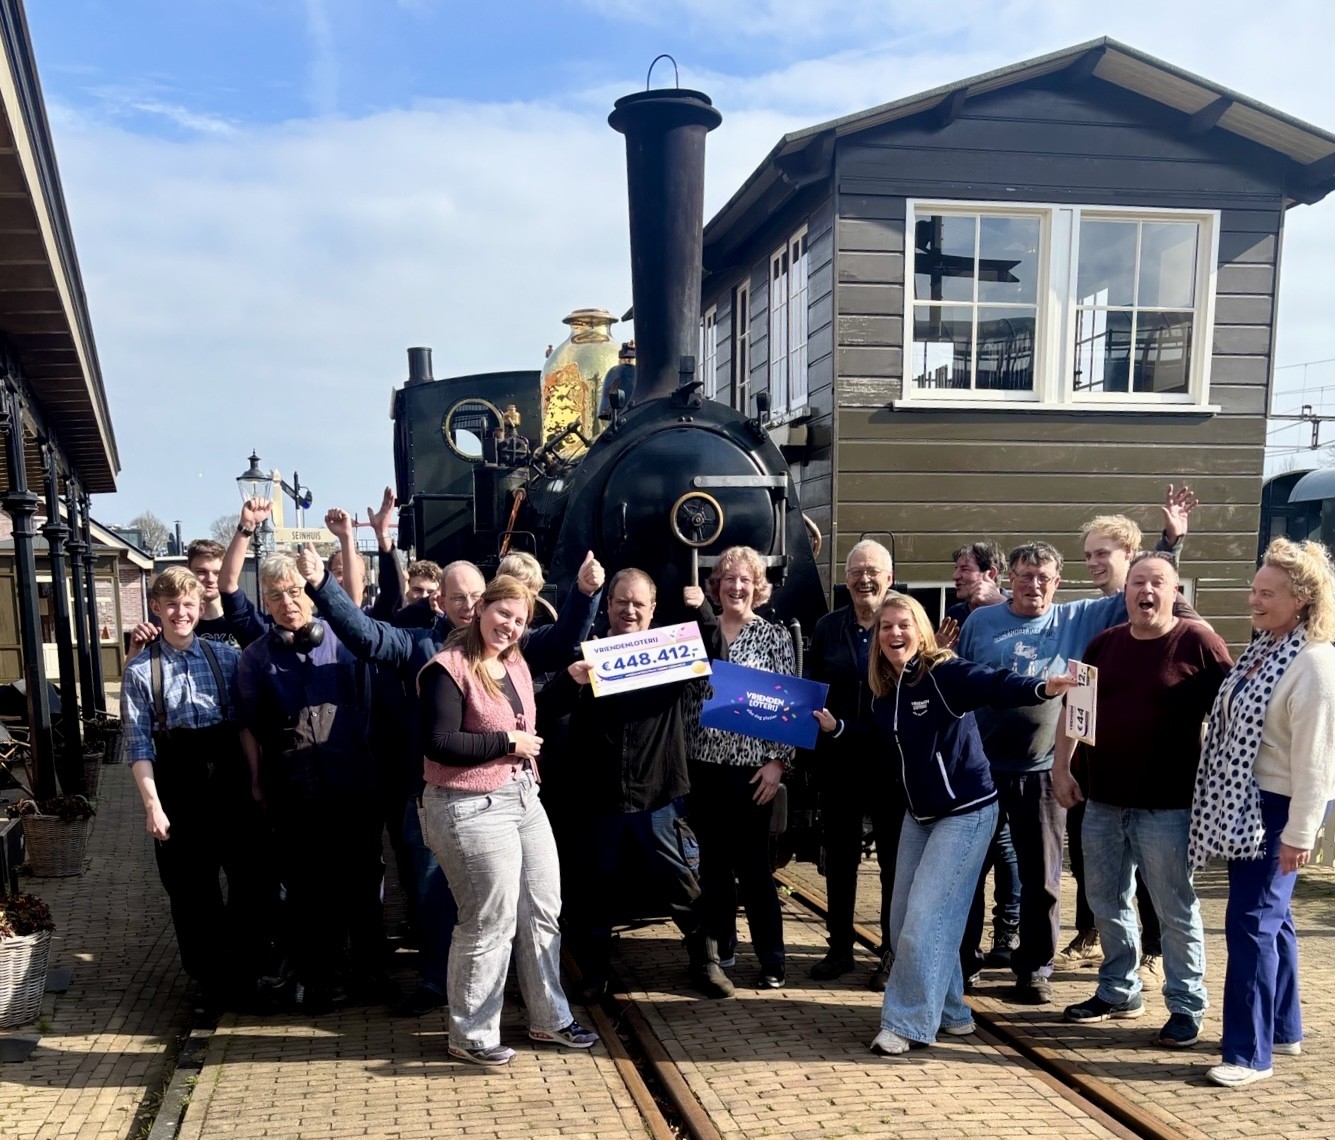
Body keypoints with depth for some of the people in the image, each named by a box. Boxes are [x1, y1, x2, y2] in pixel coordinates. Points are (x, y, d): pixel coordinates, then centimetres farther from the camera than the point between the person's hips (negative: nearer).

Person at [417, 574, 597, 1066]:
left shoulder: (515, 664, 11)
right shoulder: (448, 669, -15)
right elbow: (439, 744, -24)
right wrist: (507, 742, -16)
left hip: (523, 798, 9)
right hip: (471, 809, -9)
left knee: (543, 911, 14)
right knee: (490, 923, 0)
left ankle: (549, 1018, 31)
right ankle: (471, 1035, 18)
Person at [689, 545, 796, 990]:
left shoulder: (774, 635, -2)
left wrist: (777, 761, -11)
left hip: (750, 764, -3)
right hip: (705, 763, 4)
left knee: (753, 864, 1)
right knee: (712, 862, 11)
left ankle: (772, 961, 12)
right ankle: (716, 949, 25)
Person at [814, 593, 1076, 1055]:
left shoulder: (944, 672, -17)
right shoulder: (884, 689, 4)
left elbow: (996, 685, -35)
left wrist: (1041, 688, -53)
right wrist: (837, 727, 15)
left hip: (966, 812, -8)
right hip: (919, 813, 8)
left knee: (926, 918, -9)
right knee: (904, 920, 11)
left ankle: (907, 1022, 5)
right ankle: (949, 1013, 27)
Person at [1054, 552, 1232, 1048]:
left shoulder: (1197, 642, -7)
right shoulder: (1104, 644, 8)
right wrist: (1061, 768, 8)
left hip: (1166, 805, -5)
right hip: (1102, 801, 6)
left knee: (1175, 910, 5)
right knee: (1107, 901, 16)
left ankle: (1186, 1006, 19)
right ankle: (1118, 992, 32)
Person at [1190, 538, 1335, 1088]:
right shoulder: (1261, 649, 9)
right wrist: (1222, 800, 16)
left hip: (1278, 808, -9)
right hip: (1245, 804, 9)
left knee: (1251, 923, -7)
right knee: (1271, 917, 18)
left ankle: (1249, 1052, 1)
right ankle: (1282, 1028, 32)